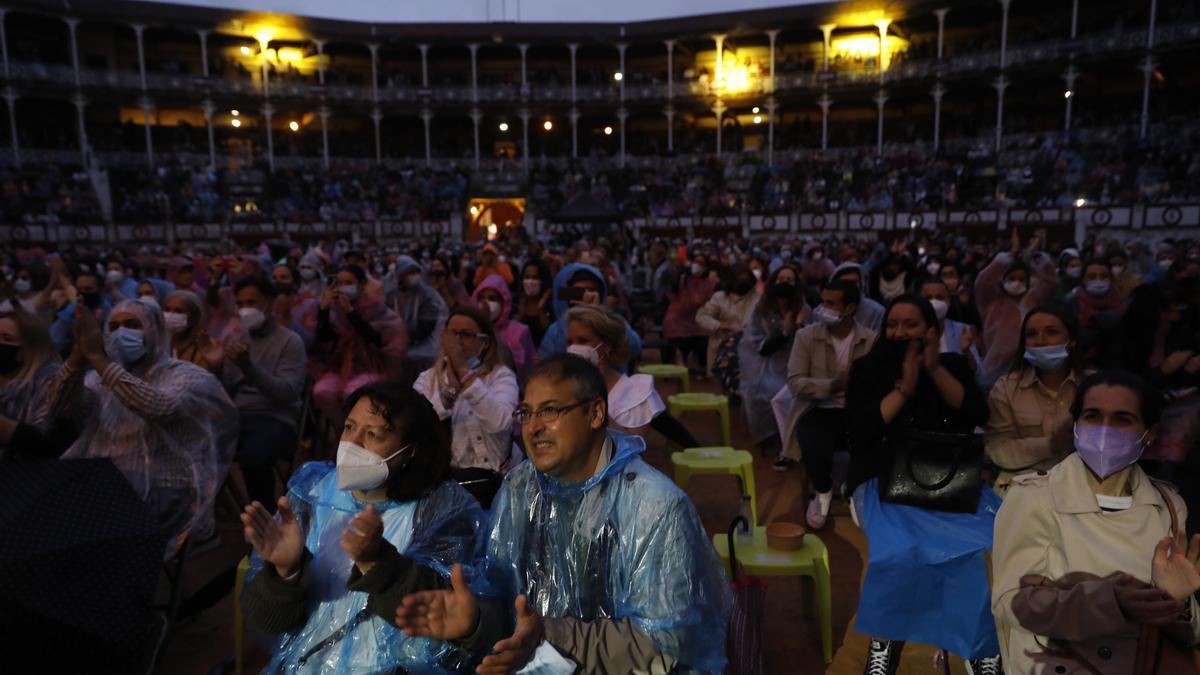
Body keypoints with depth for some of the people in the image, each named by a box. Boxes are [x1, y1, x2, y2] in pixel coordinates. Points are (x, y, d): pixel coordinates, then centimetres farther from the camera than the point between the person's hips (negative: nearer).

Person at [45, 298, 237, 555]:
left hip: (164, 494, -5)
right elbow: (61, 408, -2)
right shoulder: (100, 378, 15)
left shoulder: (188, 376, -2)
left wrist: (98, 358, -22)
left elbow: (159, 408, -23)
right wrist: (79, 354, -17)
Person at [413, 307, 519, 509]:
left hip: (481, 479, -2)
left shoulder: (501, 376, 5)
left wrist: (464, 372, -17)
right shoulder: (428, 379, 14)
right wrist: (449, 388, -18)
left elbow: (500, 422, -17)